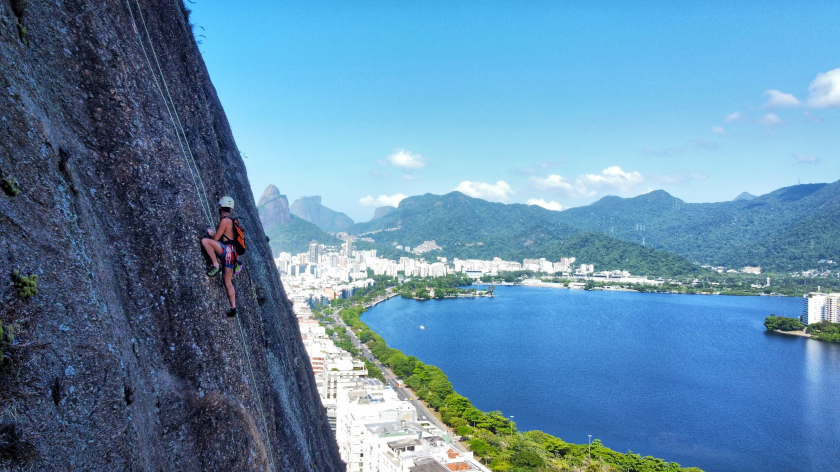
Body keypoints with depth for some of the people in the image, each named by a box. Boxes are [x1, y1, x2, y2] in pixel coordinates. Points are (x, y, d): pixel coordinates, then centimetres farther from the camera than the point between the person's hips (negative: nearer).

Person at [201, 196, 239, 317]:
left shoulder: (225, 220, -7)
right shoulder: (231, 221, 21)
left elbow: (216, 238, -8)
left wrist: (211, 233, 12)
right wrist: (213, 233, 30)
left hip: (227, 250, -9)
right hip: (230, 253, 9)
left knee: (205, 241, -18)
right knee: (227, 282, 12)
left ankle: (215, 266, -21)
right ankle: (233, 308, 12)